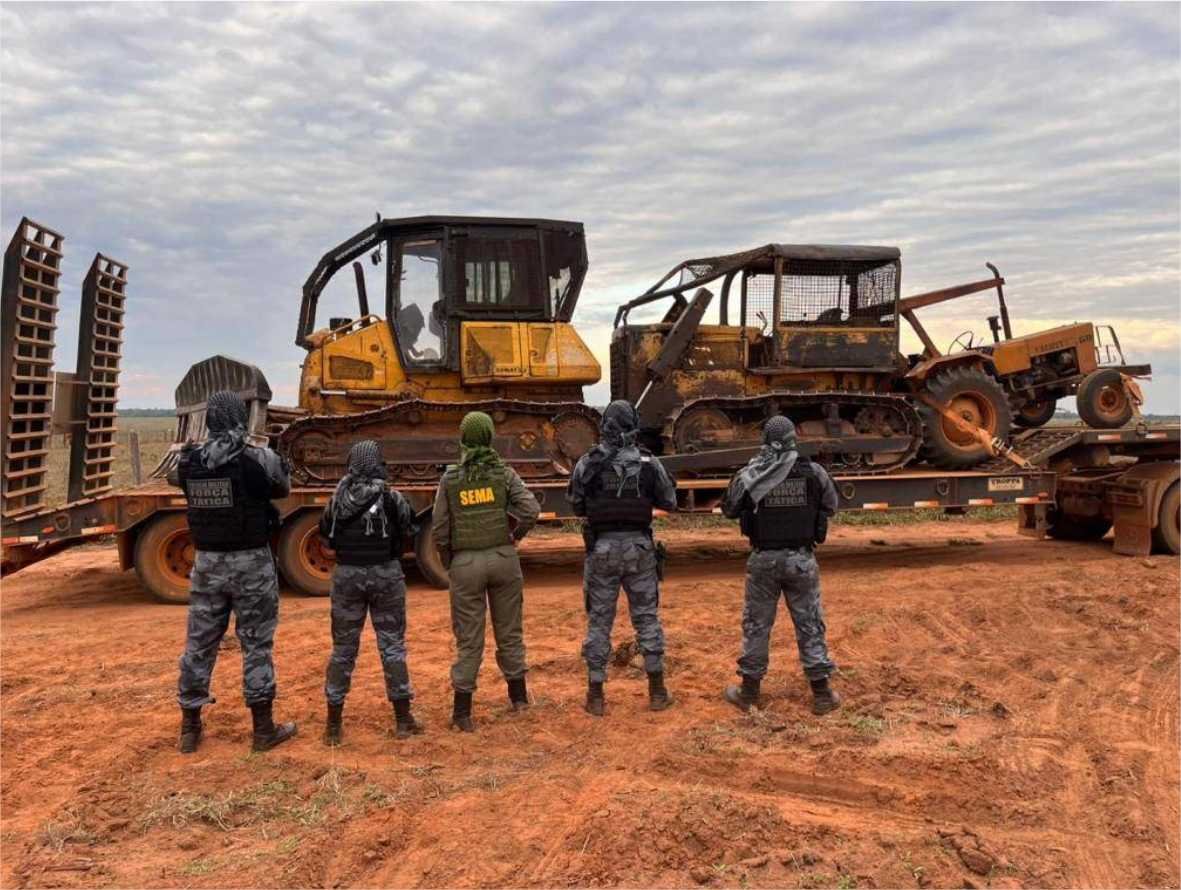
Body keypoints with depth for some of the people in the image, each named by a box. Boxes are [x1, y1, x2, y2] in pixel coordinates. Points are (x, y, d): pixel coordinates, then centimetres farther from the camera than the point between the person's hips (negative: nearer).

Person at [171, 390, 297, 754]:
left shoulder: (189, 460, -3)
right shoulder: (259, 458, -15)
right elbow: (283, 488, 4)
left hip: (207, 561, 4)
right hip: (250, 562, -4)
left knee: (200, 642, 15)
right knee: (256, 644, 6)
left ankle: (190, 727, 25)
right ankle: (264, 727, 13)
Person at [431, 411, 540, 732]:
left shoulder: (450, 478, -2)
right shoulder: (504, 473, -3)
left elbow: (439, 527, -3)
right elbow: (530, 510, -13)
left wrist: (448, 563, 12)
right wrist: (514, 536, 5)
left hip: (465, 562, -1)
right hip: (503, 558, 1)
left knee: (468, 639, 5)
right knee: (509, 630, 16)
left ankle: (462, 712, 7)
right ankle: (518, 696, 28)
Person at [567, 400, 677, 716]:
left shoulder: (588, 463, -6)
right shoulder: (648, 462, -4)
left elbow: (576, 506, 5)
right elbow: (669, 502, 7)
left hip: (602, 549, -1)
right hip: (639, 548, 1)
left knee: (599, 621, 8)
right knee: (647, 617, 13)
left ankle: (596, 695, 12)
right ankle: (657, 691, 16)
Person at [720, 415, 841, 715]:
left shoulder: (748, 475, -9)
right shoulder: (814, 472, -7)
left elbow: (729, 509, 6)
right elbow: (831, 505, 9)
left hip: (764, 559, 0)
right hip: (801, 559, 0)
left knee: (756, 624, 12)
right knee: (810, 625, 10)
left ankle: (749, 691, 21)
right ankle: (822, 694, 16)